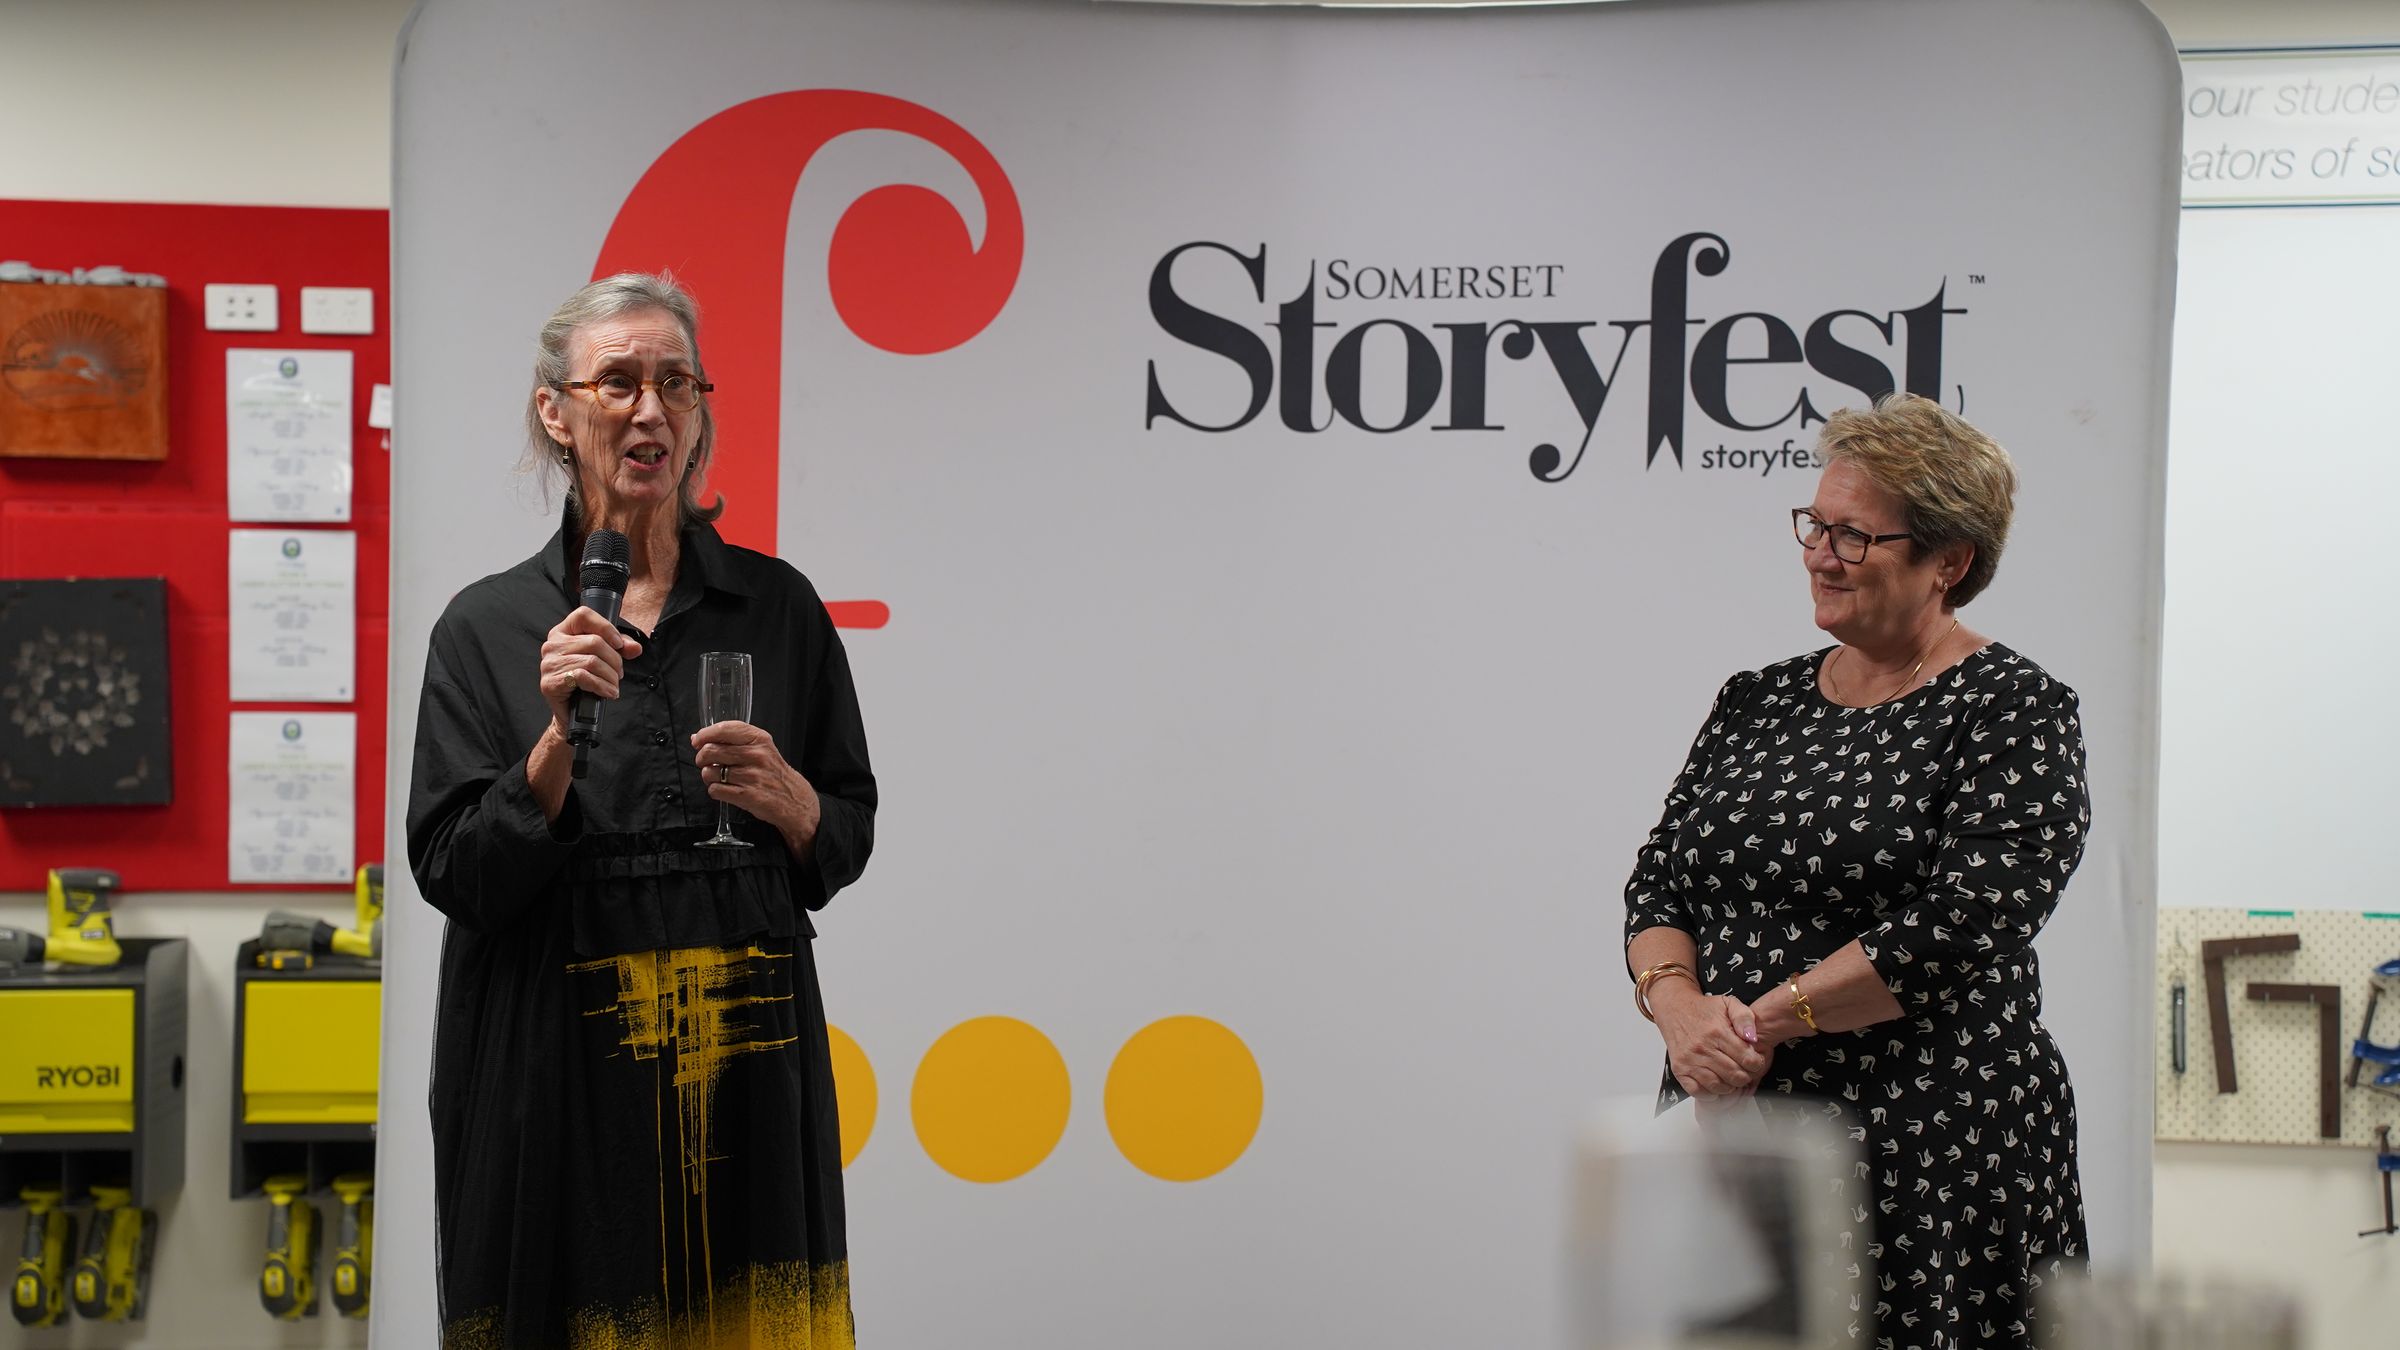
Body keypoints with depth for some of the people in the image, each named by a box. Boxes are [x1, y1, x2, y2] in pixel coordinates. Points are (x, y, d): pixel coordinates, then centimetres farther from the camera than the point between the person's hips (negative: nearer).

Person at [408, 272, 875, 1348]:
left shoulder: (777, 605, 6)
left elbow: (850, 841, 10)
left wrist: (786, 800, -11)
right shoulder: (487, 625, 2)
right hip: (556, 1070, -1)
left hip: (747, 1061, 1)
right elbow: (453, 875, -4)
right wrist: (558, 742, -17)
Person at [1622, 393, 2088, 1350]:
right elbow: (1659, 879, 10)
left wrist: (1764, 1018, -14)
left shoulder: (2016, 713, -5)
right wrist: (1679, 1007, -11)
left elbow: (1960, 923, -16)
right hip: (1726, 1138, 5)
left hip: (1924, 1163, -5)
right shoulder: (1755, 703, 13)